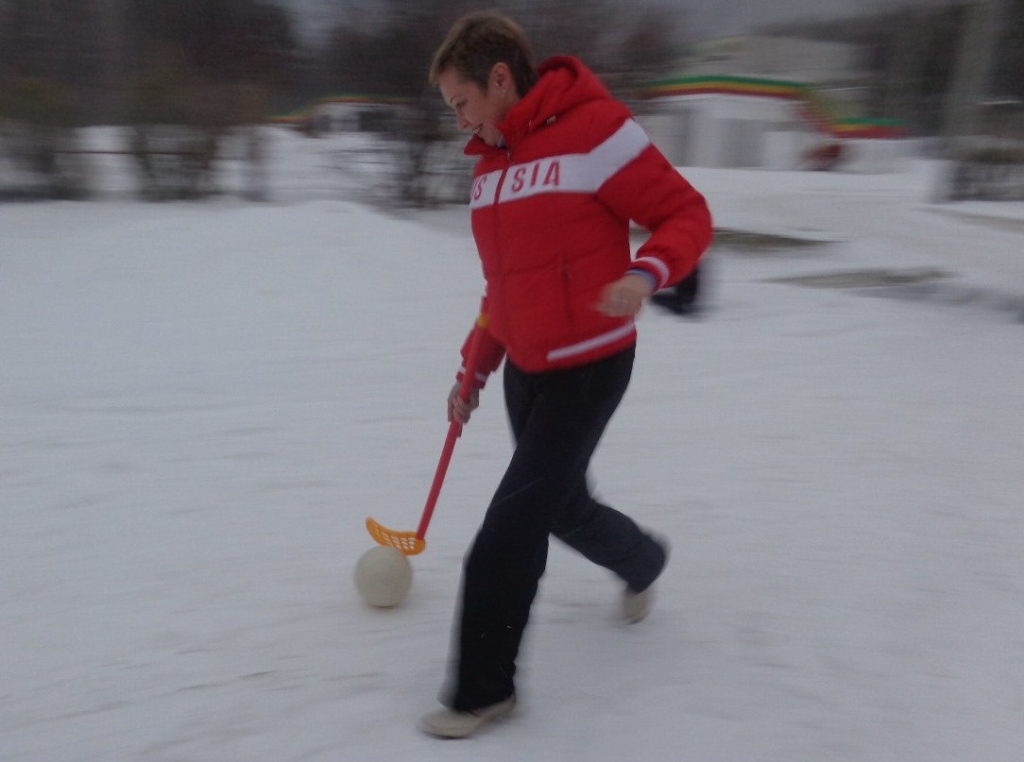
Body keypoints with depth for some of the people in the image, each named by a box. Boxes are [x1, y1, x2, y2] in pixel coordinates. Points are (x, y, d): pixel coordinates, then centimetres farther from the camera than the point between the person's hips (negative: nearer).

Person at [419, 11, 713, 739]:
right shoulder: (489, 163, 9)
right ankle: (643, 562, 51)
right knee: (562, 507, 20)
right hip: (525, 370, 8)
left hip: (588, 369, -8)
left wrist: (647, 273, -31)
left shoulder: (595, 129, -14)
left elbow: (687, 215, -12)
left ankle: (483, 687, 12)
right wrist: (476, 368, 16)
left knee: (511, 527, -7)